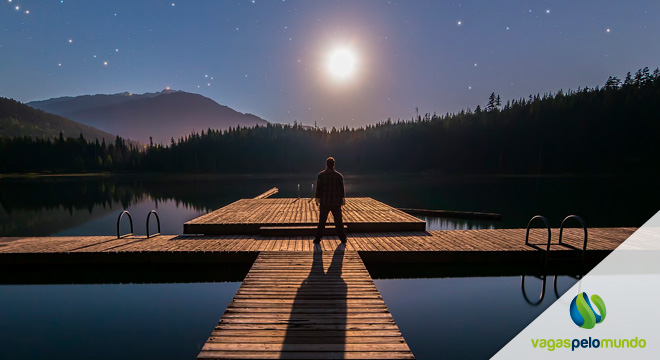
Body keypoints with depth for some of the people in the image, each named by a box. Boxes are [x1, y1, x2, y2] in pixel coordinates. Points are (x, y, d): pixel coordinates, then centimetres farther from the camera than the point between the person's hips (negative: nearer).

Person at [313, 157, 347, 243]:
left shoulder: (321, 175, -4)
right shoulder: (339, 175, -2)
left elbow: (318, 189, -2)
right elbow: (342, 190, 1)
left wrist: (317, 198, 7)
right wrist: (342, 199, 11)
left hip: (324, 203, 0)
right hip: (336, 203, 0)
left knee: (321, 222, 9)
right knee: (339, 222, 11)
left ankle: (317, 239, 13)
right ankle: (343, 239, 20)